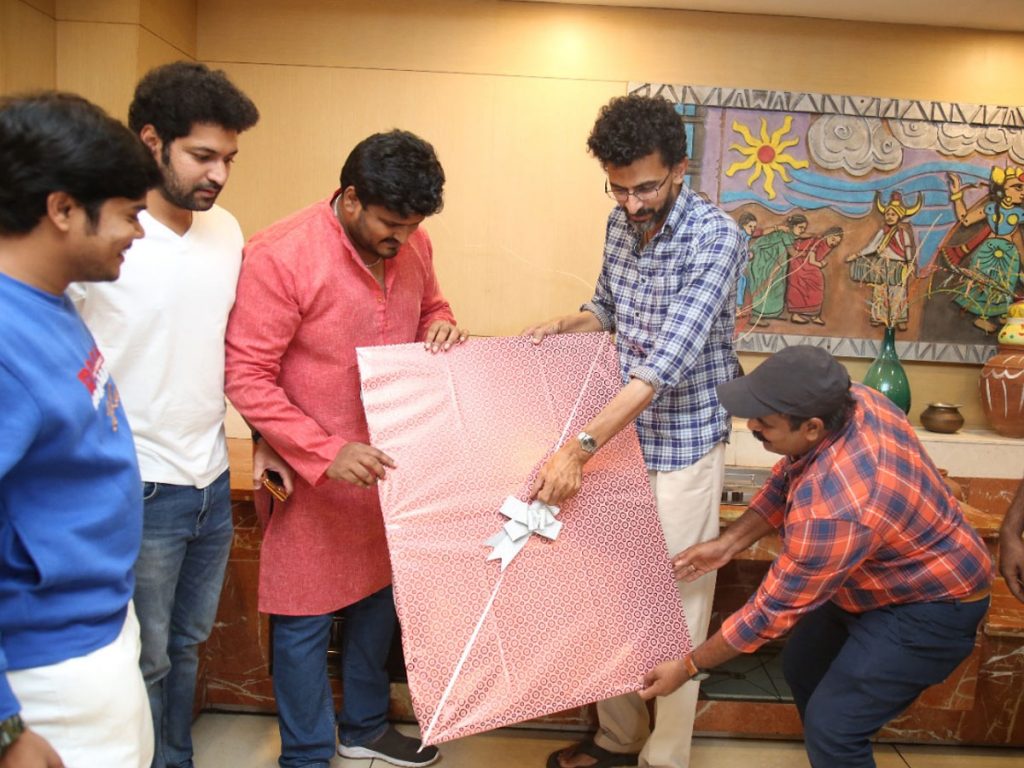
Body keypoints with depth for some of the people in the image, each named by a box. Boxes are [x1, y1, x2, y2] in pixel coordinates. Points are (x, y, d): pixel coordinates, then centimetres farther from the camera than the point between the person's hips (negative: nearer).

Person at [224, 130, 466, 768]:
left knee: (379, 595, 21)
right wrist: (326, 453, -26)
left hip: (387, 463, 7)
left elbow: (431, 306, 16)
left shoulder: (412, 244, -3)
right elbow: (247, 378, -20)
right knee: (306, 619, 8)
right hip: (311, 472, -6)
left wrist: (441, 326, -9)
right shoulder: (281, 257, -22)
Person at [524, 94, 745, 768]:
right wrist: (563, 324, -2)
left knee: (676, 601, 5)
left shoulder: (715, 238, -20)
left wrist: (581, 447, -33)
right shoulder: (623, 222, 3)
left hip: (682, 444, -6)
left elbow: (666, 361, -28)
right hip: (622, 431, 7)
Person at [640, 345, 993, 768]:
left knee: (832, 725, -8)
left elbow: (772, 610, -28)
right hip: (886, 572, 9)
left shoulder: (831, 508, -40)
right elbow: (786, 481, 1)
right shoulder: (847, 401, -17)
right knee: (802, 667, 18)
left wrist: (688, 667, -15)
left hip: (932, 605, -9)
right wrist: (727, 543, -8)